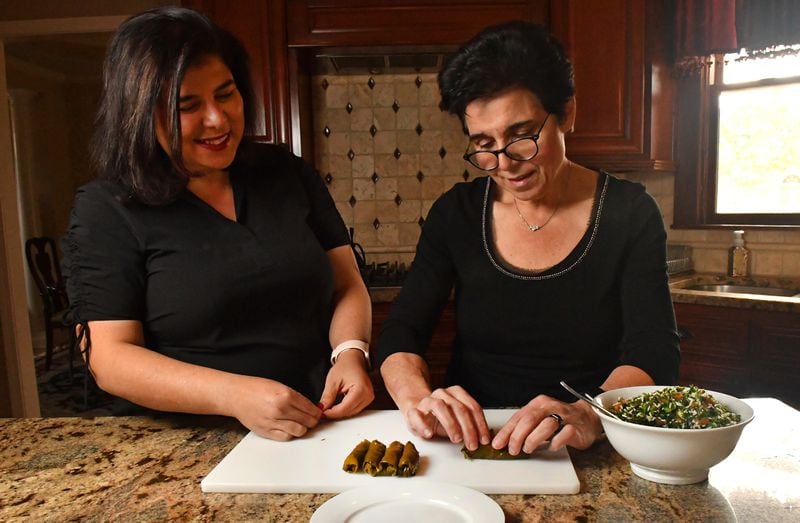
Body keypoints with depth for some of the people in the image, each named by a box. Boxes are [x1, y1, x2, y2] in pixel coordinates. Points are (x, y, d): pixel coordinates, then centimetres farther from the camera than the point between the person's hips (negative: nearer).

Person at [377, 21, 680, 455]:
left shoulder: (629, 213, -4)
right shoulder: (456, 213, -2)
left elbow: (655, 355, -11)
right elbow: (400, 331, -5)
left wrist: (590, 416, -32)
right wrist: (416, 396, -27)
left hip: (589, 456, -2)